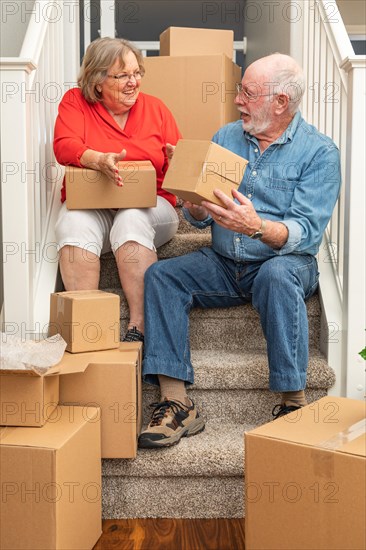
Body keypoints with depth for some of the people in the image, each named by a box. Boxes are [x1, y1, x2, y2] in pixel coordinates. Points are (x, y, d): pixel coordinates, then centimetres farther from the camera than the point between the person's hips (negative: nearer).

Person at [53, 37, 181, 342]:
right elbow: (64, 146, -11)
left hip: (149, 205, 0)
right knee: (74, 224, -33)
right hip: (89, 203, 0)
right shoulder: (75, 101, 6)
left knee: (132, 219, -34)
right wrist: (99, 160, -30)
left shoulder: (155, 107, 10)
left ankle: (139, 325, -34)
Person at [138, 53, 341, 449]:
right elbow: (200, 219, 8)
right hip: (223, 265, 5)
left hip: (286, 264, -4)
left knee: (277, 274, -37)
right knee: (159, 276, -18)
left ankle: (293, 402, -27)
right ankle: (177, 404, -22)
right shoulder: (226, 137, 10)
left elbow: (307, 232, -17)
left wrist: (257, 226, -34)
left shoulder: (319, 152, -6)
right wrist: (196, 204, -17)